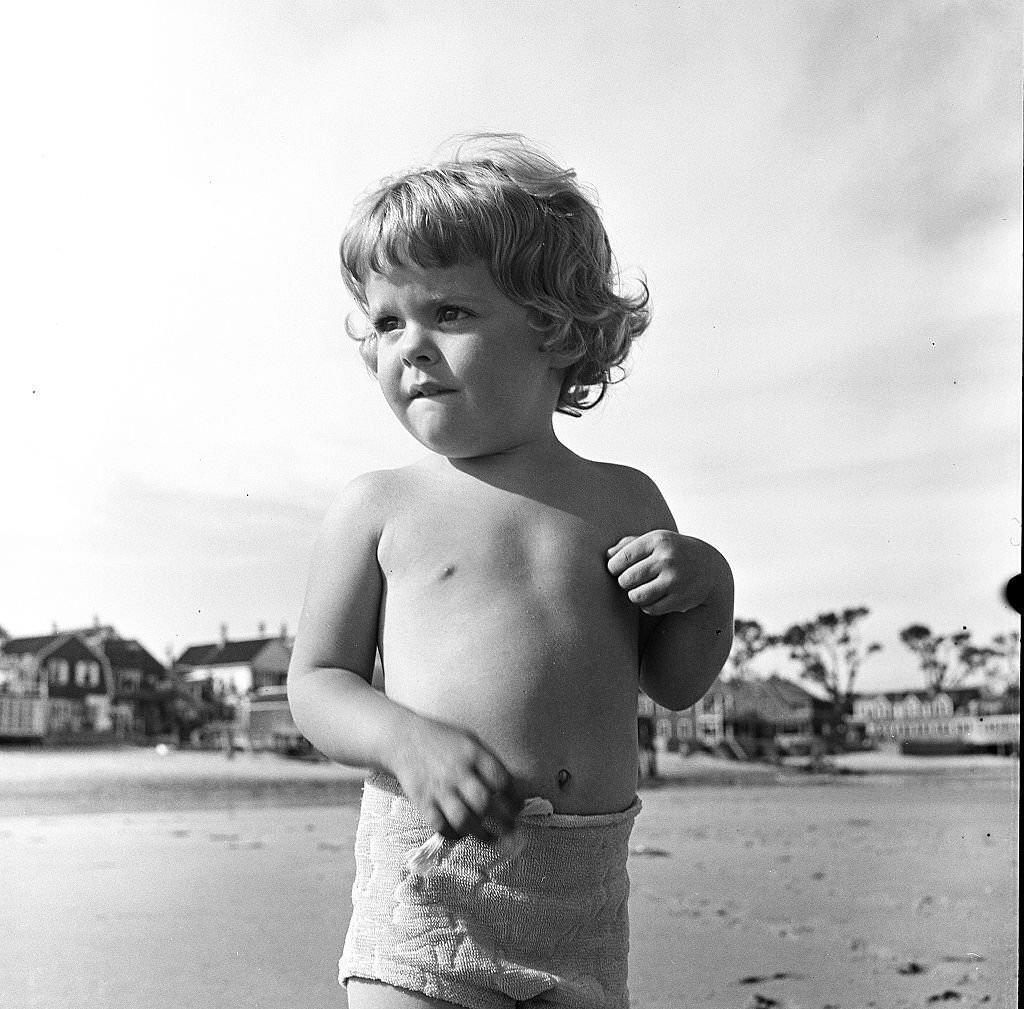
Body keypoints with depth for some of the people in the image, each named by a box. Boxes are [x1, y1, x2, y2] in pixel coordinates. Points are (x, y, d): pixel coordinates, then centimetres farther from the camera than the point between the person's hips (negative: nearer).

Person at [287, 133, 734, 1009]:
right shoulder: (378, 506, 2)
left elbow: (675, 685, 15)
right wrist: (409, 740, -18)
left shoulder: (626, 501, 7)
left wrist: (706, 586, -4)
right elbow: (316, 684, 1)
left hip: (584, 890, 3)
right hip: (431, 865, -2)